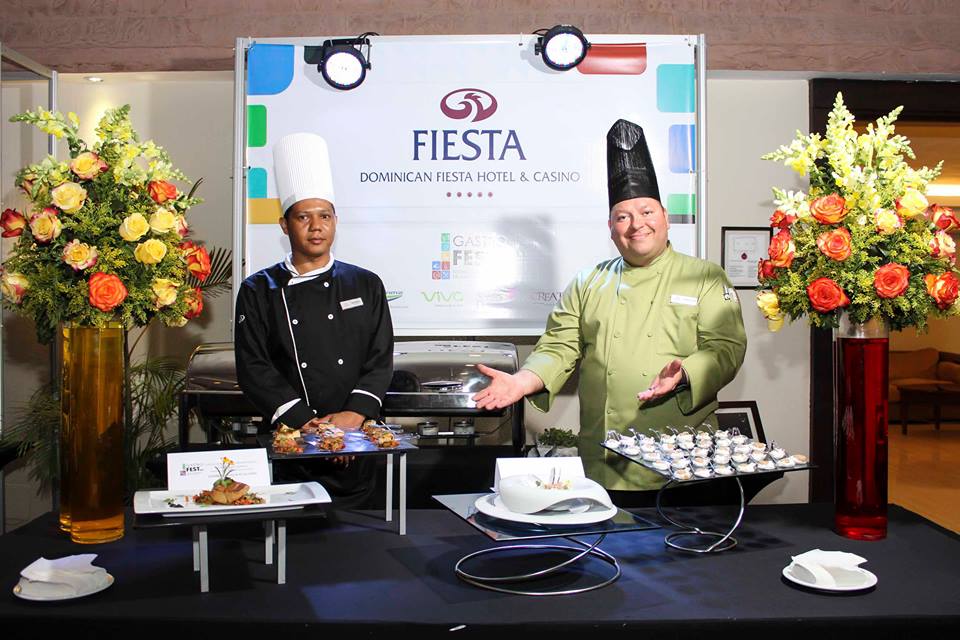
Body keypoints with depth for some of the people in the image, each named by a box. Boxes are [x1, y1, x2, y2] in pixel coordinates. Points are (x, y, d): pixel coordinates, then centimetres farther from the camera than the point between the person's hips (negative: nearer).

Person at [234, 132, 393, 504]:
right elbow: (254, 368, 0)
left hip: (359, 438, 1)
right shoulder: (259, 291, 7)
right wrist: (305, 423, -11)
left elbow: (381, 360, 7)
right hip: (289, 444, -1)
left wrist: (354, 414, -10)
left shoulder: (366, 285, 12)